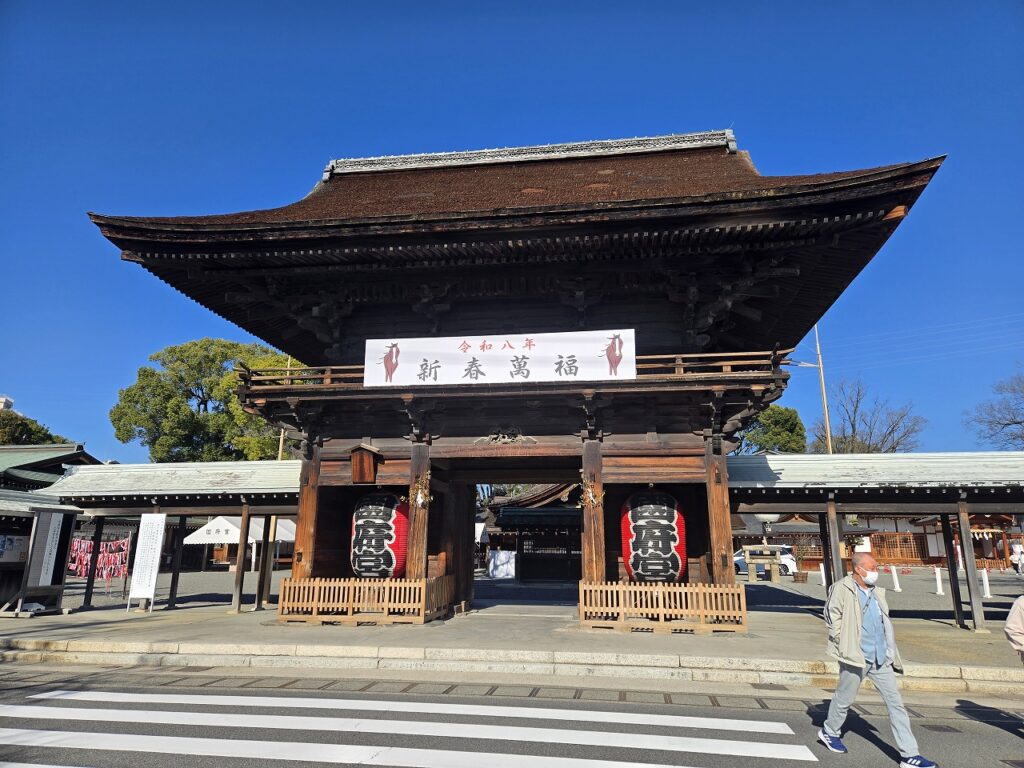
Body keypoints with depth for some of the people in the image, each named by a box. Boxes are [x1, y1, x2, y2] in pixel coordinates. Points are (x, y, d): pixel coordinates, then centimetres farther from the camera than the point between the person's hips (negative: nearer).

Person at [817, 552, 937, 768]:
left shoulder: (877, 593, 12)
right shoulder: (842, 589, -10)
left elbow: (885, 624, 19)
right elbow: (833, 616, -11)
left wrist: (891, 653, 14)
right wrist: (843, 644, -11)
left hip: (881, 658, 6)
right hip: (855, 657, -6)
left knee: (895, 703, 3)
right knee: (844, 699, 9)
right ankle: (828, 732, 31)